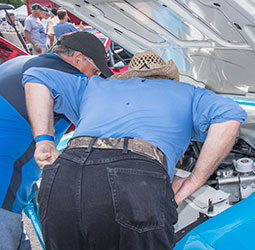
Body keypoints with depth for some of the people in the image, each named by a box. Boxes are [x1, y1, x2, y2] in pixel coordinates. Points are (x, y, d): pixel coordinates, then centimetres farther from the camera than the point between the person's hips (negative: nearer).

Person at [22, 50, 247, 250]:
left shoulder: (95, 86, 37)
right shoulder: (187, 94, 31)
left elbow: (36, 77, 32)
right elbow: (230, 116, 13)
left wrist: (44, 141, 20)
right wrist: (193, 183, 13)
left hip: (63, 177, 4)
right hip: (138, 183, -3)